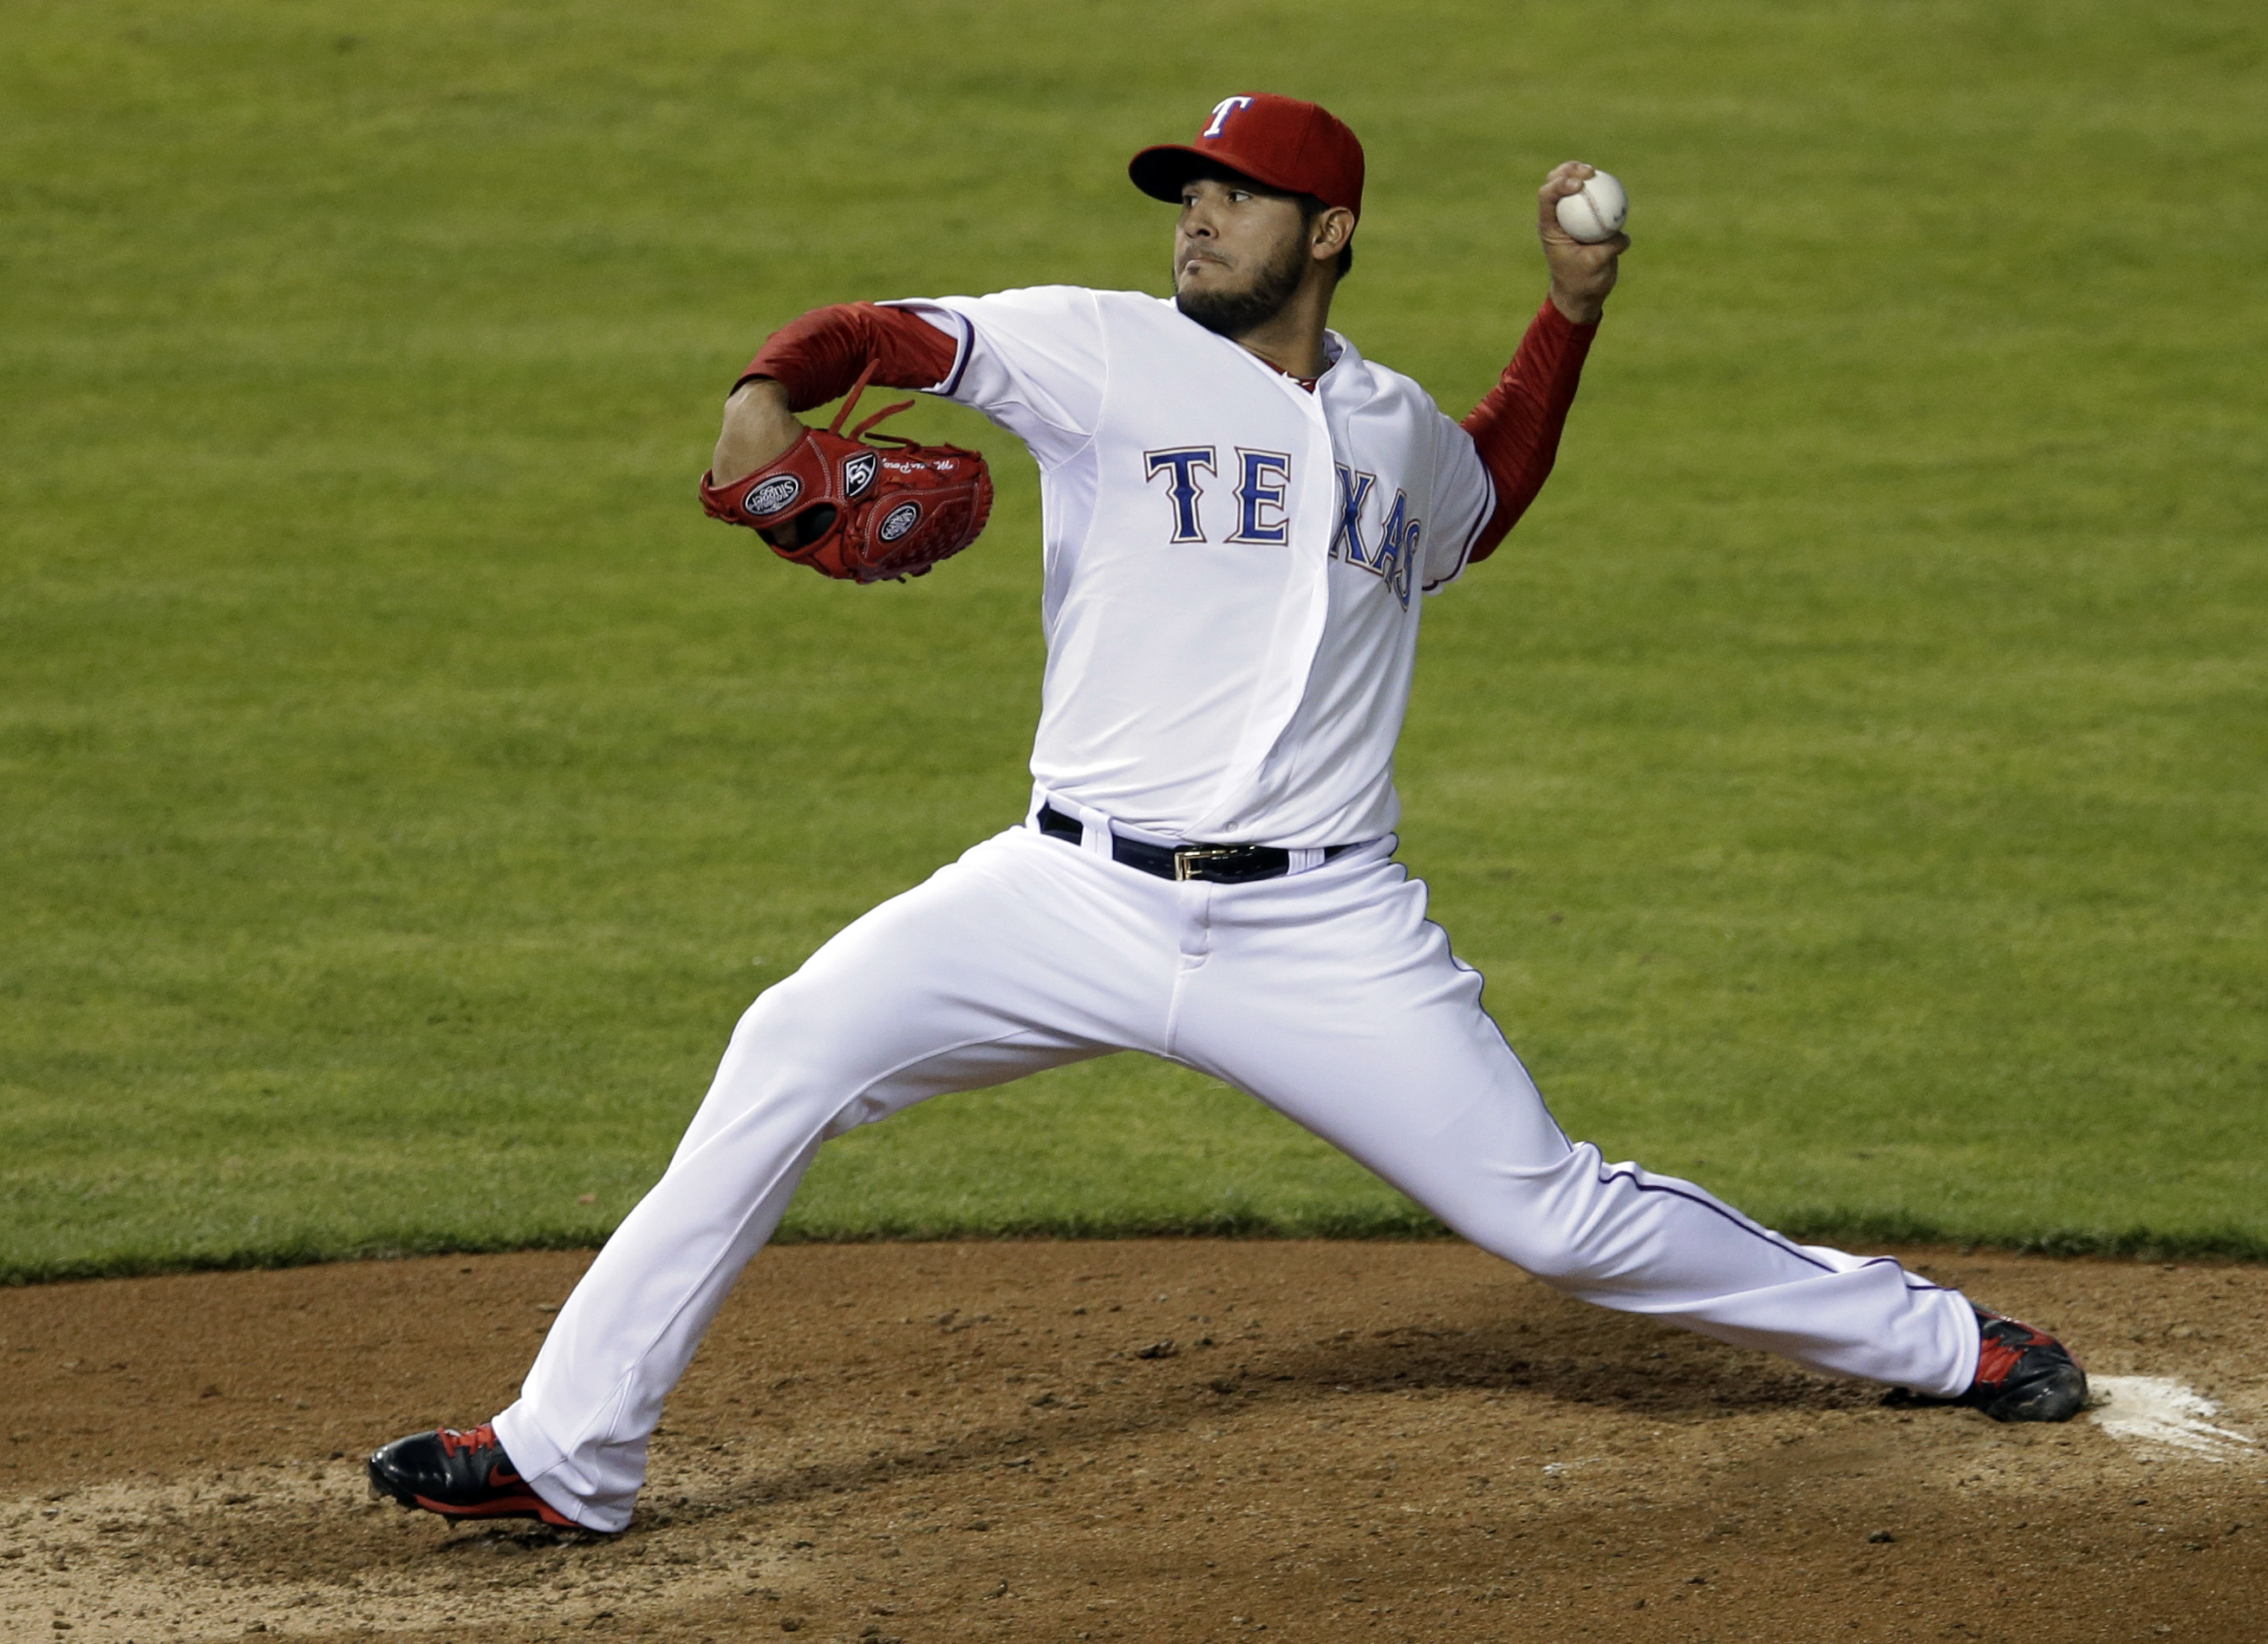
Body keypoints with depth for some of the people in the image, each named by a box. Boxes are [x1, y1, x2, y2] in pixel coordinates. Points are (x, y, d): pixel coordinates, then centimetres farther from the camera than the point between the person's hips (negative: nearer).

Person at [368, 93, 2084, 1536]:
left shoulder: (1401, 432, 13)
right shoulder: (1106, 353, 1)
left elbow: (1482, 502, 37)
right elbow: (879, 334, -7)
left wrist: (1572, 312, 26)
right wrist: (768, 397, -29)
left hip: (1325, 934, 1)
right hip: (1081, 894, -1)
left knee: (1554, 1213, 0)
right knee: (793, 1056, -18)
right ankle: (571, 1454, -12)